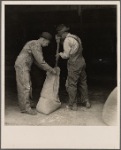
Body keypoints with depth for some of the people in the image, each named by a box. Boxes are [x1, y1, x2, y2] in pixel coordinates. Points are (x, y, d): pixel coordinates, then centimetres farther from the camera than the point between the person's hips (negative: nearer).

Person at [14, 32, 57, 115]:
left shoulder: (35, 44, 16)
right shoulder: (36, 45, -16)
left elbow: (37, 61, 19)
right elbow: (41, 61, -20)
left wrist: (47, 69, 15)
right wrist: (51, 70, -11)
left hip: (25, 67, 10)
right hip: (22, 66, -10)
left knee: (28, 86, 16)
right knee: (25, 87, -8)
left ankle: (29, 103, 27)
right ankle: (25, 108, -3)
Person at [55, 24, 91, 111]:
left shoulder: (67, 40, -11)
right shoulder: (76, 37, 14)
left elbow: (66, 55, -10)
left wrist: (60, 54, 12)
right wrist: (60, 41, 16)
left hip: (74, 64, -8)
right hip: (82, 61, 8)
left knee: (72, 84, 2)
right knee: (82, 82, 16)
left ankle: (73, 105, 9)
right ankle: (86, 102, 24)